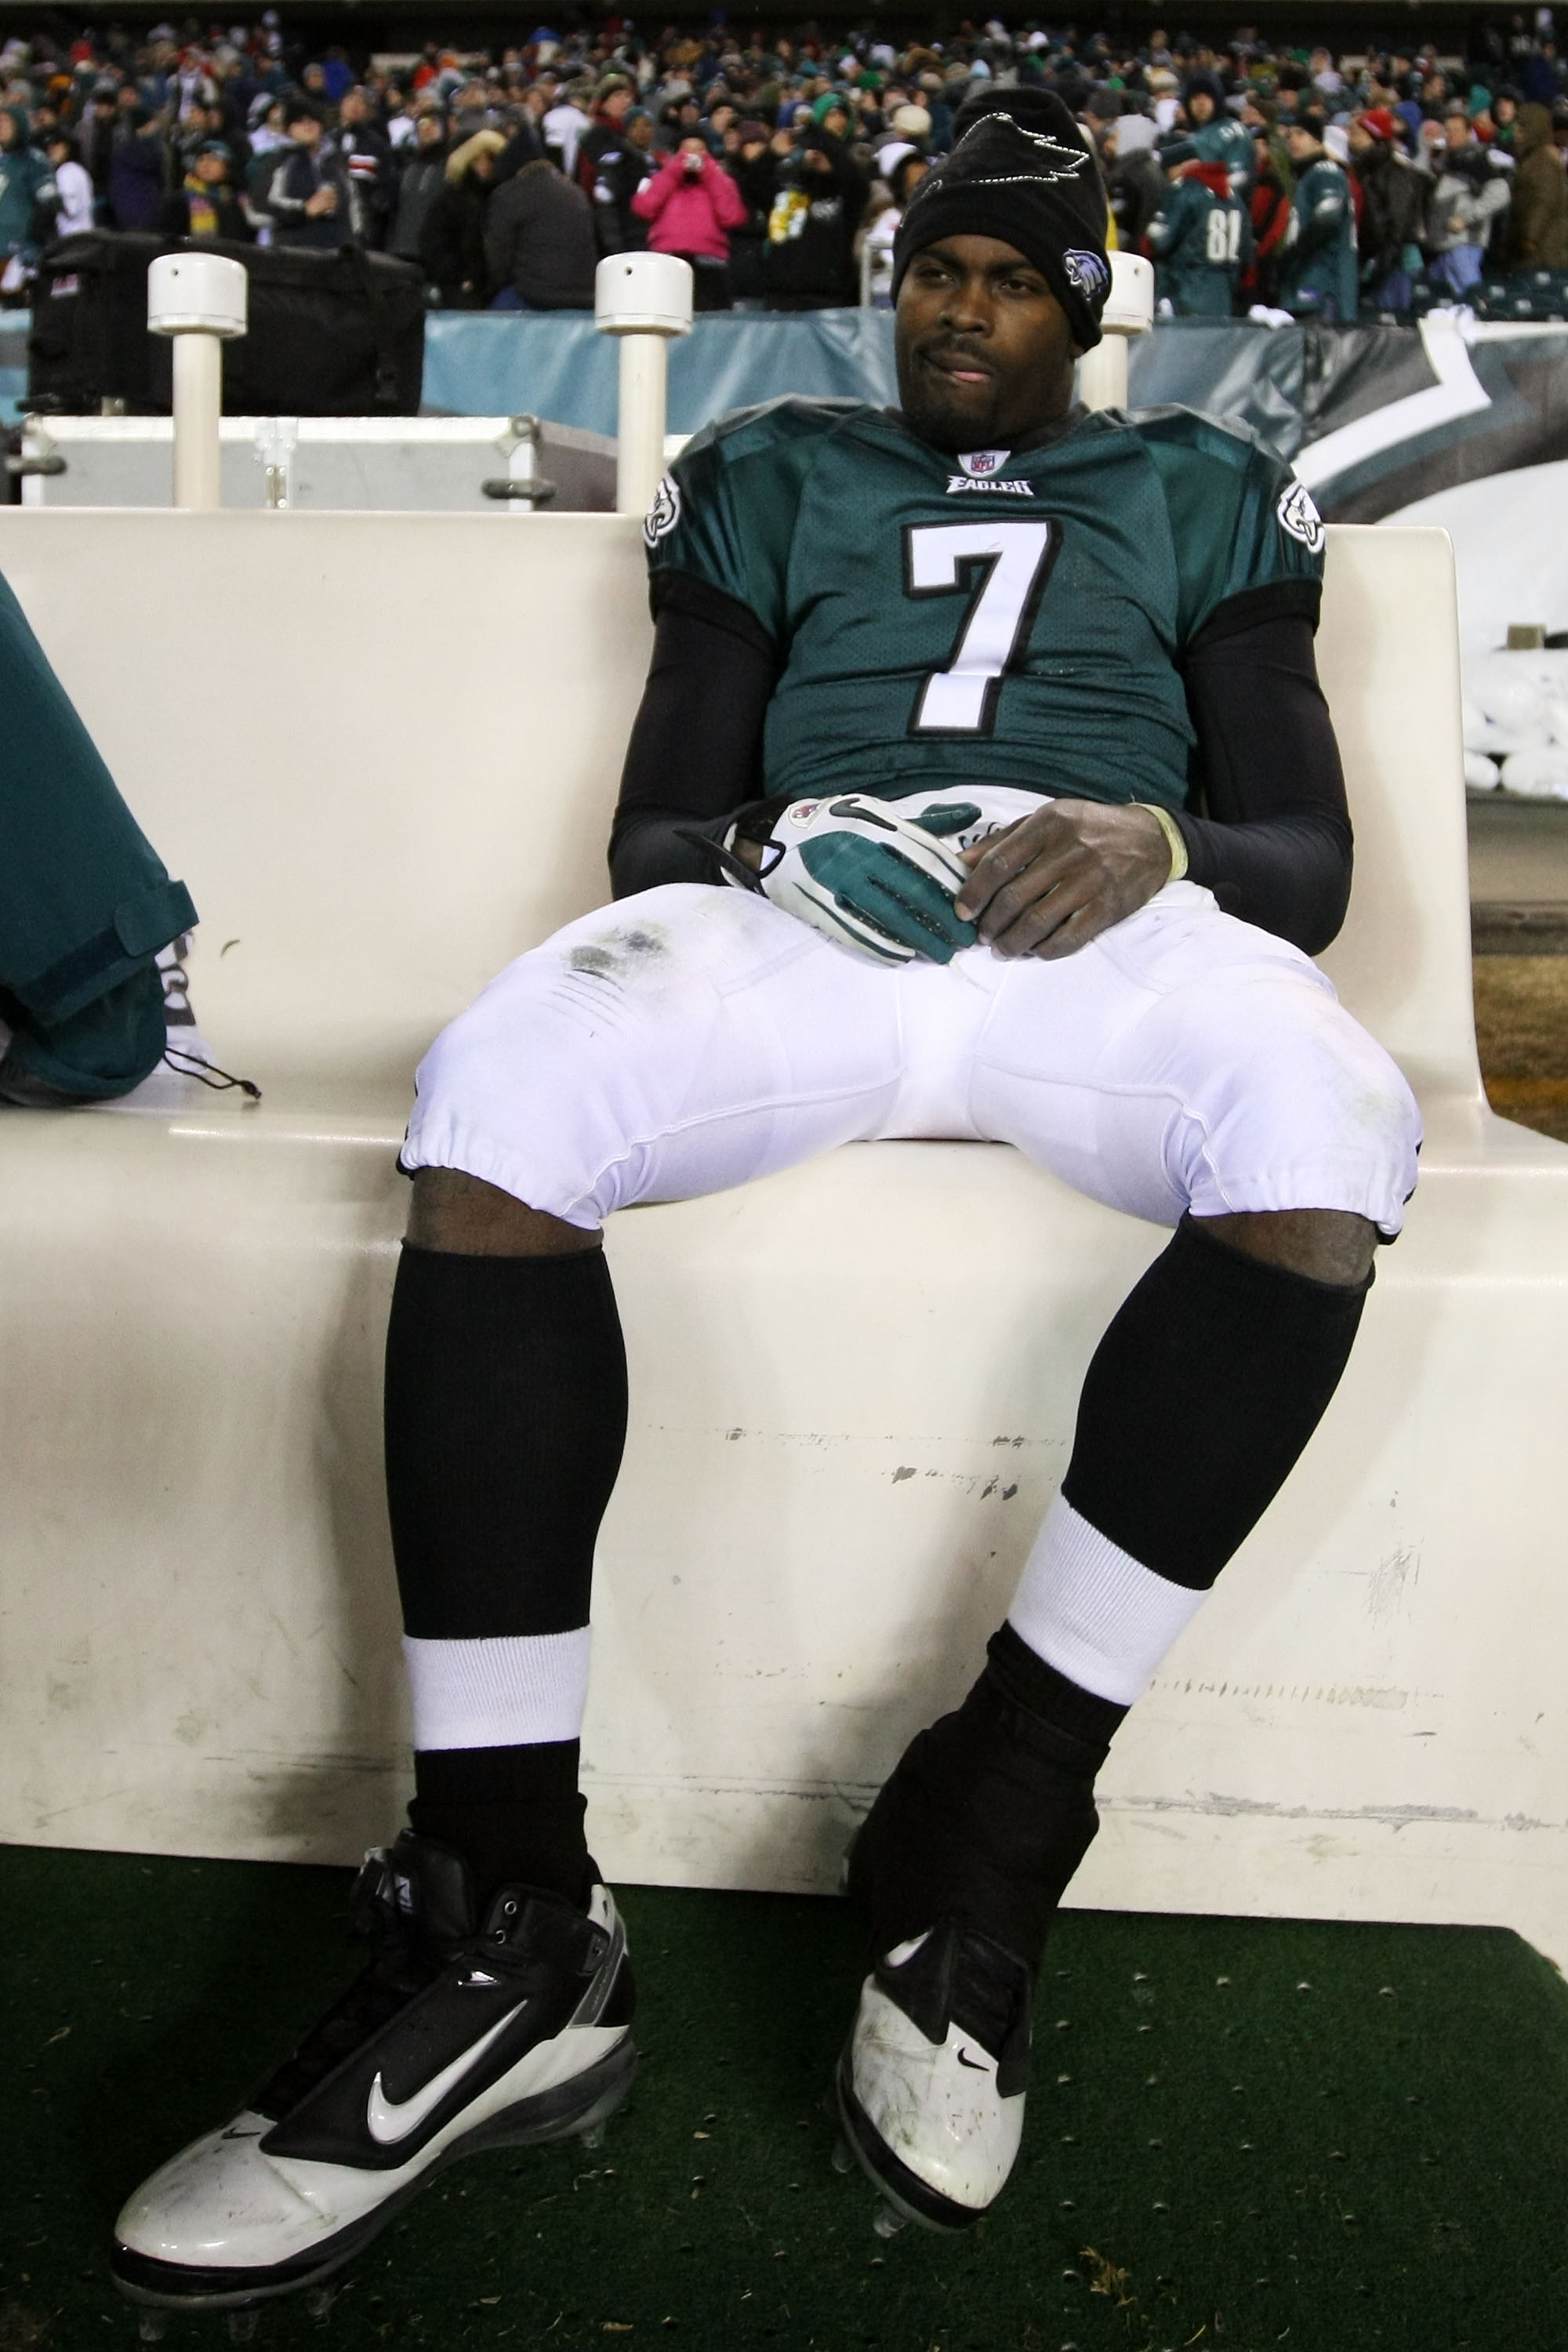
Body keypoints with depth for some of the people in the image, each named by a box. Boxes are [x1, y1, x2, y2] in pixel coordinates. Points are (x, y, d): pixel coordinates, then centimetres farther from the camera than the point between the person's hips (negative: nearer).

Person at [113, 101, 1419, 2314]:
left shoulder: (1200, 496, 27)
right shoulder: (776, 479, 29)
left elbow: (1307, 859, 15)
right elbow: (652, 821, 19)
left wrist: (1158, 842, -9)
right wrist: (736, 854, -6)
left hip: (1108, 934, 0)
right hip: (792, 924, 1)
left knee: (1321, 1121, -35)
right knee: (503, 1086, -32)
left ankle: (987, 1838, -22)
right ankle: (508, 1927, -27)